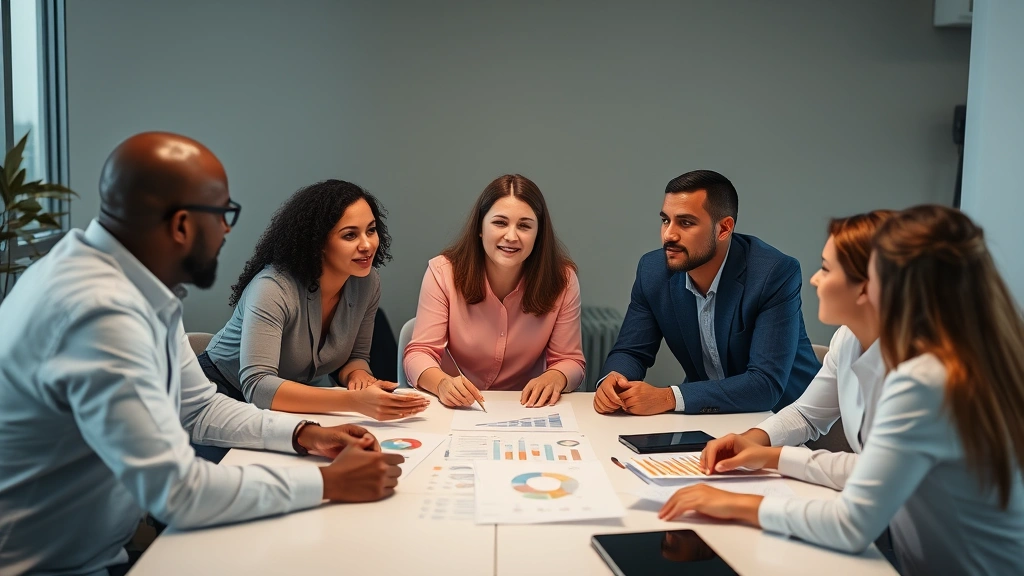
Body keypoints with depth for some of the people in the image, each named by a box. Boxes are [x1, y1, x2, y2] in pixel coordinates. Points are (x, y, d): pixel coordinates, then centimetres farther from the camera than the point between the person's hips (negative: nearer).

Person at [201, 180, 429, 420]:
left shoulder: (367, 282, -11)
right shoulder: (272, 288, -29)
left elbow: (356, 356, 2)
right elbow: (256, 386, -38)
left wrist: (358, 374, -22)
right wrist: (354, 400, -47)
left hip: (299, 399, 5)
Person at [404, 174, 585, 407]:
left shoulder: (562, 279, -9)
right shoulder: (443, 272, -11)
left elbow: (570, 360, -4)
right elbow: (419, 352, -12)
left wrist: (554, 378, -27)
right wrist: (442, 383, -34)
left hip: (526, 411, 1)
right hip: (455, 410, 0)